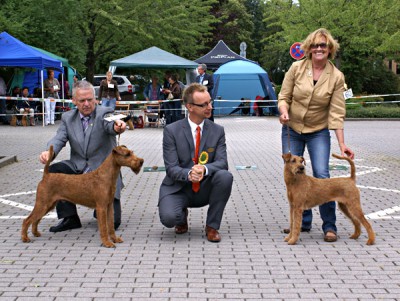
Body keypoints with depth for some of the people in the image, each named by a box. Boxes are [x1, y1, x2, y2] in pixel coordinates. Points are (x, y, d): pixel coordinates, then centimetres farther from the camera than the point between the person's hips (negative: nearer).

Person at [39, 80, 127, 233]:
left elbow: (110, 125, -31)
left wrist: (117, 126, -57)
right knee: (53, 170, -25)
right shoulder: (67, 117, 5)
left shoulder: (105, 113, -9)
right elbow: (59, 139, -7)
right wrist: (49, 151, -31)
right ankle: (70, 218, -9)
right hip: (78, 168, 4)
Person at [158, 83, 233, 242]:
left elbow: (222, 162, -10)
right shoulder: (171, 131, -7)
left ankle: (212, 226, -9)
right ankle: (182, 216, 11)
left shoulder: (217, 131, 0)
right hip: (178, 188, -2)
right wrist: (189, 174, -34)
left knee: (225, 176, -29)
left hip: (204, 188, 2)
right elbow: (171, 168, -12)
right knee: (168, 217, -31)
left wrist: (205, 169, -33)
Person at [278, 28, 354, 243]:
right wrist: (284, 111, -24)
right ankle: (303, 222, 17)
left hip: (318, 132, -2)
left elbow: (336, 113, -10)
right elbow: (284, 96, -1)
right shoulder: (296, 68, -8)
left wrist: (342, 144, -15)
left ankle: (329, 226, -2)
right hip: (292, 130, 2)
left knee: (321, 175, -14)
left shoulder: (336, 77, -9)